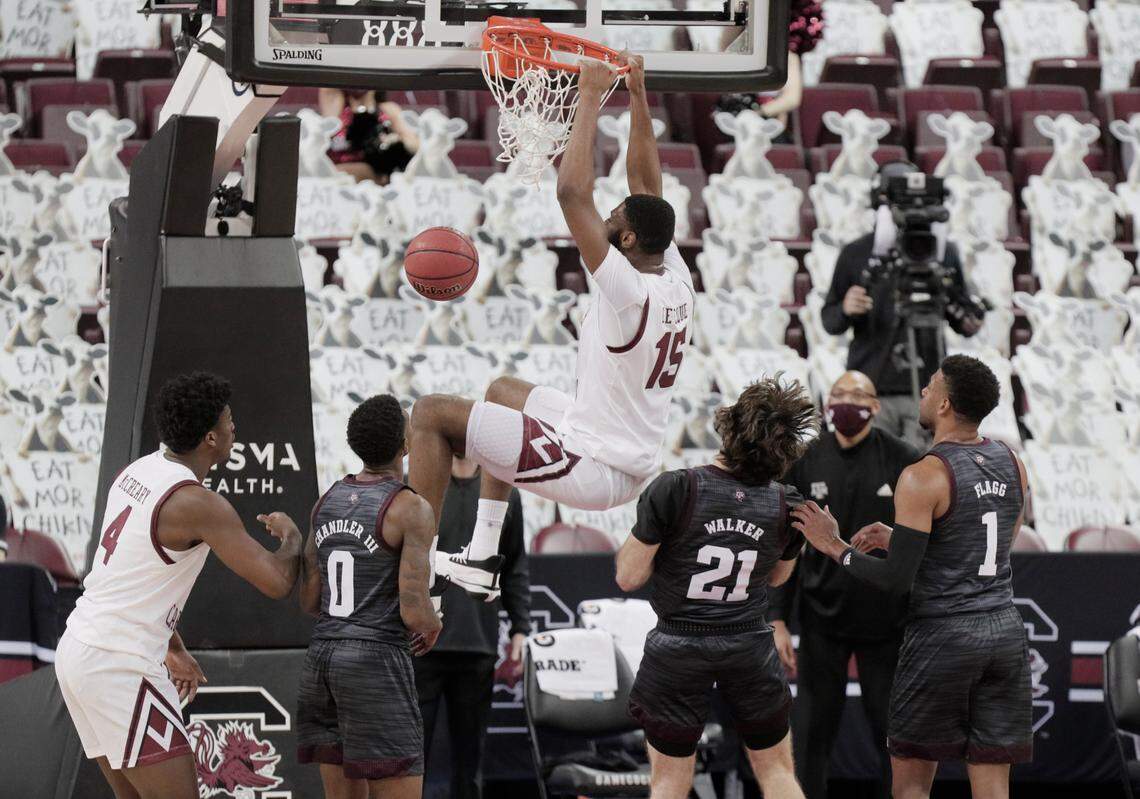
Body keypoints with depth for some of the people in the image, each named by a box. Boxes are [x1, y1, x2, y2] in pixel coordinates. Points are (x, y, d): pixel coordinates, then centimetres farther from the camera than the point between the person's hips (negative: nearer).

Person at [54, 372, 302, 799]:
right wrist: (290, 535, 5)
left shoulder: (136, 472, 10)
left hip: (78, 648, 9)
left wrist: (172, 649, 30)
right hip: (120, 666, -9)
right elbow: (277, 582, -17)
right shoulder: (198, 503, -17)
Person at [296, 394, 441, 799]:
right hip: (377, 662, -7)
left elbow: (309, 600, 13)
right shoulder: (412, 510, -11)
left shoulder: (328, 501, 11)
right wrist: (433, 625, 8)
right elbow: (416, 614, -15)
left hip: (321, 658, 7)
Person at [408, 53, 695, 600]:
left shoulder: (629, 292, -25)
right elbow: (647, 189, 12)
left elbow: (572, 193, -29)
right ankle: (483, 560, 33)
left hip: (590, 468, -9)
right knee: (503, 391, 34)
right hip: (635, 466, 9)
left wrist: (591, 99, -22)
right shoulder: (676, 282, -1)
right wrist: (637, 98, 11)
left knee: (432, 414, -1)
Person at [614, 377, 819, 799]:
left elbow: (629, 577, -12)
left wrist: (637, 533, 4)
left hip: (678, 649, -2)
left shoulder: (673, 489, -20)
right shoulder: (786, 506, -9)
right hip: (750, 646, 2)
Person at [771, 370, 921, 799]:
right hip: (822, 618, 1)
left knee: (892, 732, 5)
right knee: (811, 732, 3)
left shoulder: (904, 461, -3)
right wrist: (778, 619, 1)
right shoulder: (805, 462, 2)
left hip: (886, 618, -1)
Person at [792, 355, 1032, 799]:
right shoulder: (1010, 465, 8)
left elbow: (897, 580, -15)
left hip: (943, 636, -6)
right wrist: (897, 540, 22)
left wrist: (834, 546, -2)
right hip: (1004, 630, 6)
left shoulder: (923, 478, -13)